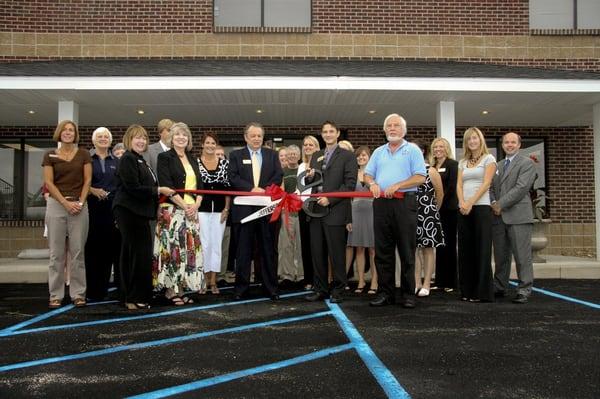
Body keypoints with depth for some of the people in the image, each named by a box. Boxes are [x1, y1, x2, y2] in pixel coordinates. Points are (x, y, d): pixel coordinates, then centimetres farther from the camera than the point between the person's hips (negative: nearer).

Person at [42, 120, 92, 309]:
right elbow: (49, 182, 0)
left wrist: (80, 202, -9)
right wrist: (66, 203, -10)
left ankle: (78, 293, 8)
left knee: (78, 251, 1)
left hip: (79, 205, 0)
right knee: (56, 252, 2)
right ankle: (56, 295, 9)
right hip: (56, 205, 0)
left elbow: (87, 180, 4)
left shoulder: (83, 154, 8)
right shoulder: (50, 155, 7)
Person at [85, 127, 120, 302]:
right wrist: (92, 190, -13)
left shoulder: (117, 162, 15)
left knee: (112, 246, -1)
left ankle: (103, 287, 10)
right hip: (93, 208, -2)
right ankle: (94, 290, 6)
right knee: (94, 247, -2)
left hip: (113, 208, 2)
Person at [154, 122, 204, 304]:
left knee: (189, 249, 4)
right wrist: (184, 205, -15)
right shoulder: (164, 157, -2)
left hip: (192, 210, 6)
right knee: (172, 248, -5)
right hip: (172, 210, -6)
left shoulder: (192, 160, 16)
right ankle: (170, 289, 3)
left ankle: (181, 288, 11)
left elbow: (200, 185, 13)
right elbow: (166, 185, -11)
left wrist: (195, 204, -4)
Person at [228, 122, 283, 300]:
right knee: (243, 251, 4)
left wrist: (264, 190, -14)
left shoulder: (272, 154, 12)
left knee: (268, 249, 6)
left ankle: (271, 288, 15)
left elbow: (278, 176, 1)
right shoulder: (236, 155, 8)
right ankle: (241, 288, 13)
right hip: (244, 209, -1)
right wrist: (252, 189, -17)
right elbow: (233, 178, -4)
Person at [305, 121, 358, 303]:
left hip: (336, 211, -5)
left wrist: (330, 199, -15)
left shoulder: (347, 156, 0)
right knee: (317, 253, 9)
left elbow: (350, 184, -8)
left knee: (337, 254, 0)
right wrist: (310, 177, -2)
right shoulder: (316, 156, 18)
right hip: (316, 211, 5)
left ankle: (337, 290, 12)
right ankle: (320, 289, 19)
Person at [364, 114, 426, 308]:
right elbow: (367, 174, 17)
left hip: (404, 203, -4)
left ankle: (408, 294, 8)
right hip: (381, 203, 4)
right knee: (382, 251, 6)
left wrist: (397, 185, -15)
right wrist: (372, 183, -5)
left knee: (407, 252, 0)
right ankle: (385, 292, 13)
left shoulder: (412, 150, 4)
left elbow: (420, 177, -6)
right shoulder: (378, 152, 18)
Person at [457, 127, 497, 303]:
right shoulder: (462, 162, 16)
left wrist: (471, 203, -17)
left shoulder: (488, 158, 2)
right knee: (465, 249, 5)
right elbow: (459, 185, 7)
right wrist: (462, 203, -12)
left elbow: (486, 183, -8)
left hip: (481, 207, -5)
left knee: (482, 249, -4)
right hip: (463, 209, 5)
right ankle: (467, 290, 11)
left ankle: (482, 291, 1)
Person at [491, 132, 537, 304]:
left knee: (522, 256, -4)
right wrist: (493, 203, -2)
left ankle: (524, 291, 2)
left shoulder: (527, 163, 1)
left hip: (518, 216, -6)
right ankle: (500, 288, 19)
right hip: (498, 217, 6)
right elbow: (491, 187, 18)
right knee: (500, 256, 10)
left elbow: (521, 188, -11)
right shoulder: (498, 165, 21)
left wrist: (501, 204, -13)